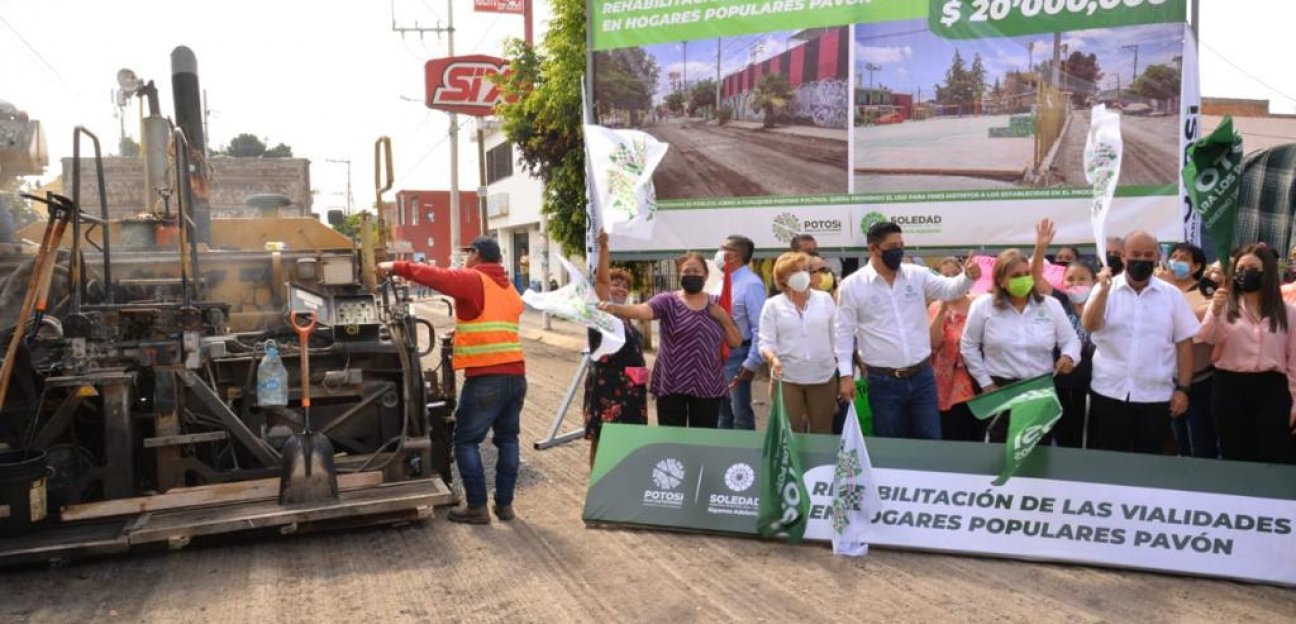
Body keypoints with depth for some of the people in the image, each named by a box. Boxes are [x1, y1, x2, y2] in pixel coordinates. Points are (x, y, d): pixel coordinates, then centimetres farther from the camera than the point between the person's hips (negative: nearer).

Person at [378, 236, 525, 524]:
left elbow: (433, 275, -12)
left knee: (466, 441, 4)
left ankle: (477, 507, 6)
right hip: (516, 375, 7)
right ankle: (505, 503, 19)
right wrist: (464, 332, 23)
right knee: (507, 439, 15)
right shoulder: (509, 288, 17)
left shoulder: (472, 280, -5)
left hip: (486, 378, -7)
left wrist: (396, 267, -2)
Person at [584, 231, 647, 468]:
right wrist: (603, 248, -33)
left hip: (630, 386, 7)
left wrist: (641, 379, 25)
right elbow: (602, 279, -21)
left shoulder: (626, 317, 15)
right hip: (605, 384, -7)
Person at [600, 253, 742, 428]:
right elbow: (643, 311, -22)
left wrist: (724, 318, -7)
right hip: (672, 386, -3)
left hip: (708, 386, 3)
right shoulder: (668, 301, -2)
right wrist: (615, 308, -41)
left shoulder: (717, 306, 9)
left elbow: (736, 342, 10)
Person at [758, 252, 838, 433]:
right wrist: (772, 359, -25)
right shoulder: (773, 305, 0)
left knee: (822, 434, 9)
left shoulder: (825, 299, 5)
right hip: (786, 379, -1)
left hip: (823, 378, 1)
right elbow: (765, 342, -3)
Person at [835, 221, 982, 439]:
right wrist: (846, 375, -7)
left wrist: (968, 276, -23)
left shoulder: (917, 275, 3)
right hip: (883, 381, -3)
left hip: (922, 376, 3)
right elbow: (845, 332, -2)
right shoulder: (852, 285, -6)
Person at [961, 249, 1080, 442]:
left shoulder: (1051, 305, 3)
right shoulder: (983, 307, -4)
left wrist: (1069, 356, -15)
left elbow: (1070, 340, 9)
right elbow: (969, 346, 2)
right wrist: (985, 382, -1)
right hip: (1000, 389, -2)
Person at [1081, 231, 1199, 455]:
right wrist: (1104, 289, -24)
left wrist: (1183, 388, 1)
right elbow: (1090, 326, -14)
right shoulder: (1106, 289, 0)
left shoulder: (1172, 295, 4)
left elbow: (1184, 343, 5)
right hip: (1109, 393, -1)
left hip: (1156, 396, 1)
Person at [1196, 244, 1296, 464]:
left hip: (1272, 388, 0)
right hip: (1230, 387, 0)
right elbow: (1208, 338, -11)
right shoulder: (1225, 304, 2)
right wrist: (1215, 311, -28)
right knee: (1235, 456, 10)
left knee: (1273, 458, 4)